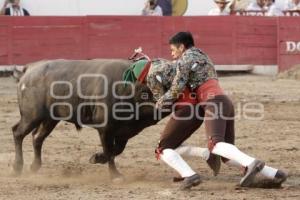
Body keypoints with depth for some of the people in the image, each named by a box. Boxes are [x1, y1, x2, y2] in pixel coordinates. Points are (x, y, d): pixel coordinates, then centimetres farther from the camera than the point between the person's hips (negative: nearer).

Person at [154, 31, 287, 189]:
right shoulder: (203, 57, 33)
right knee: (227, 157, 2)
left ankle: (251, 163, -53)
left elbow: (178, 86, -4)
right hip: (226, 103, 8)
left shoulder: (186, 57, 6)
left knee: (215, 144, -28)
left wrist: (163, 100, 10)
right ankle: (274, 174, -12)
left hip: (214, 103, -8)